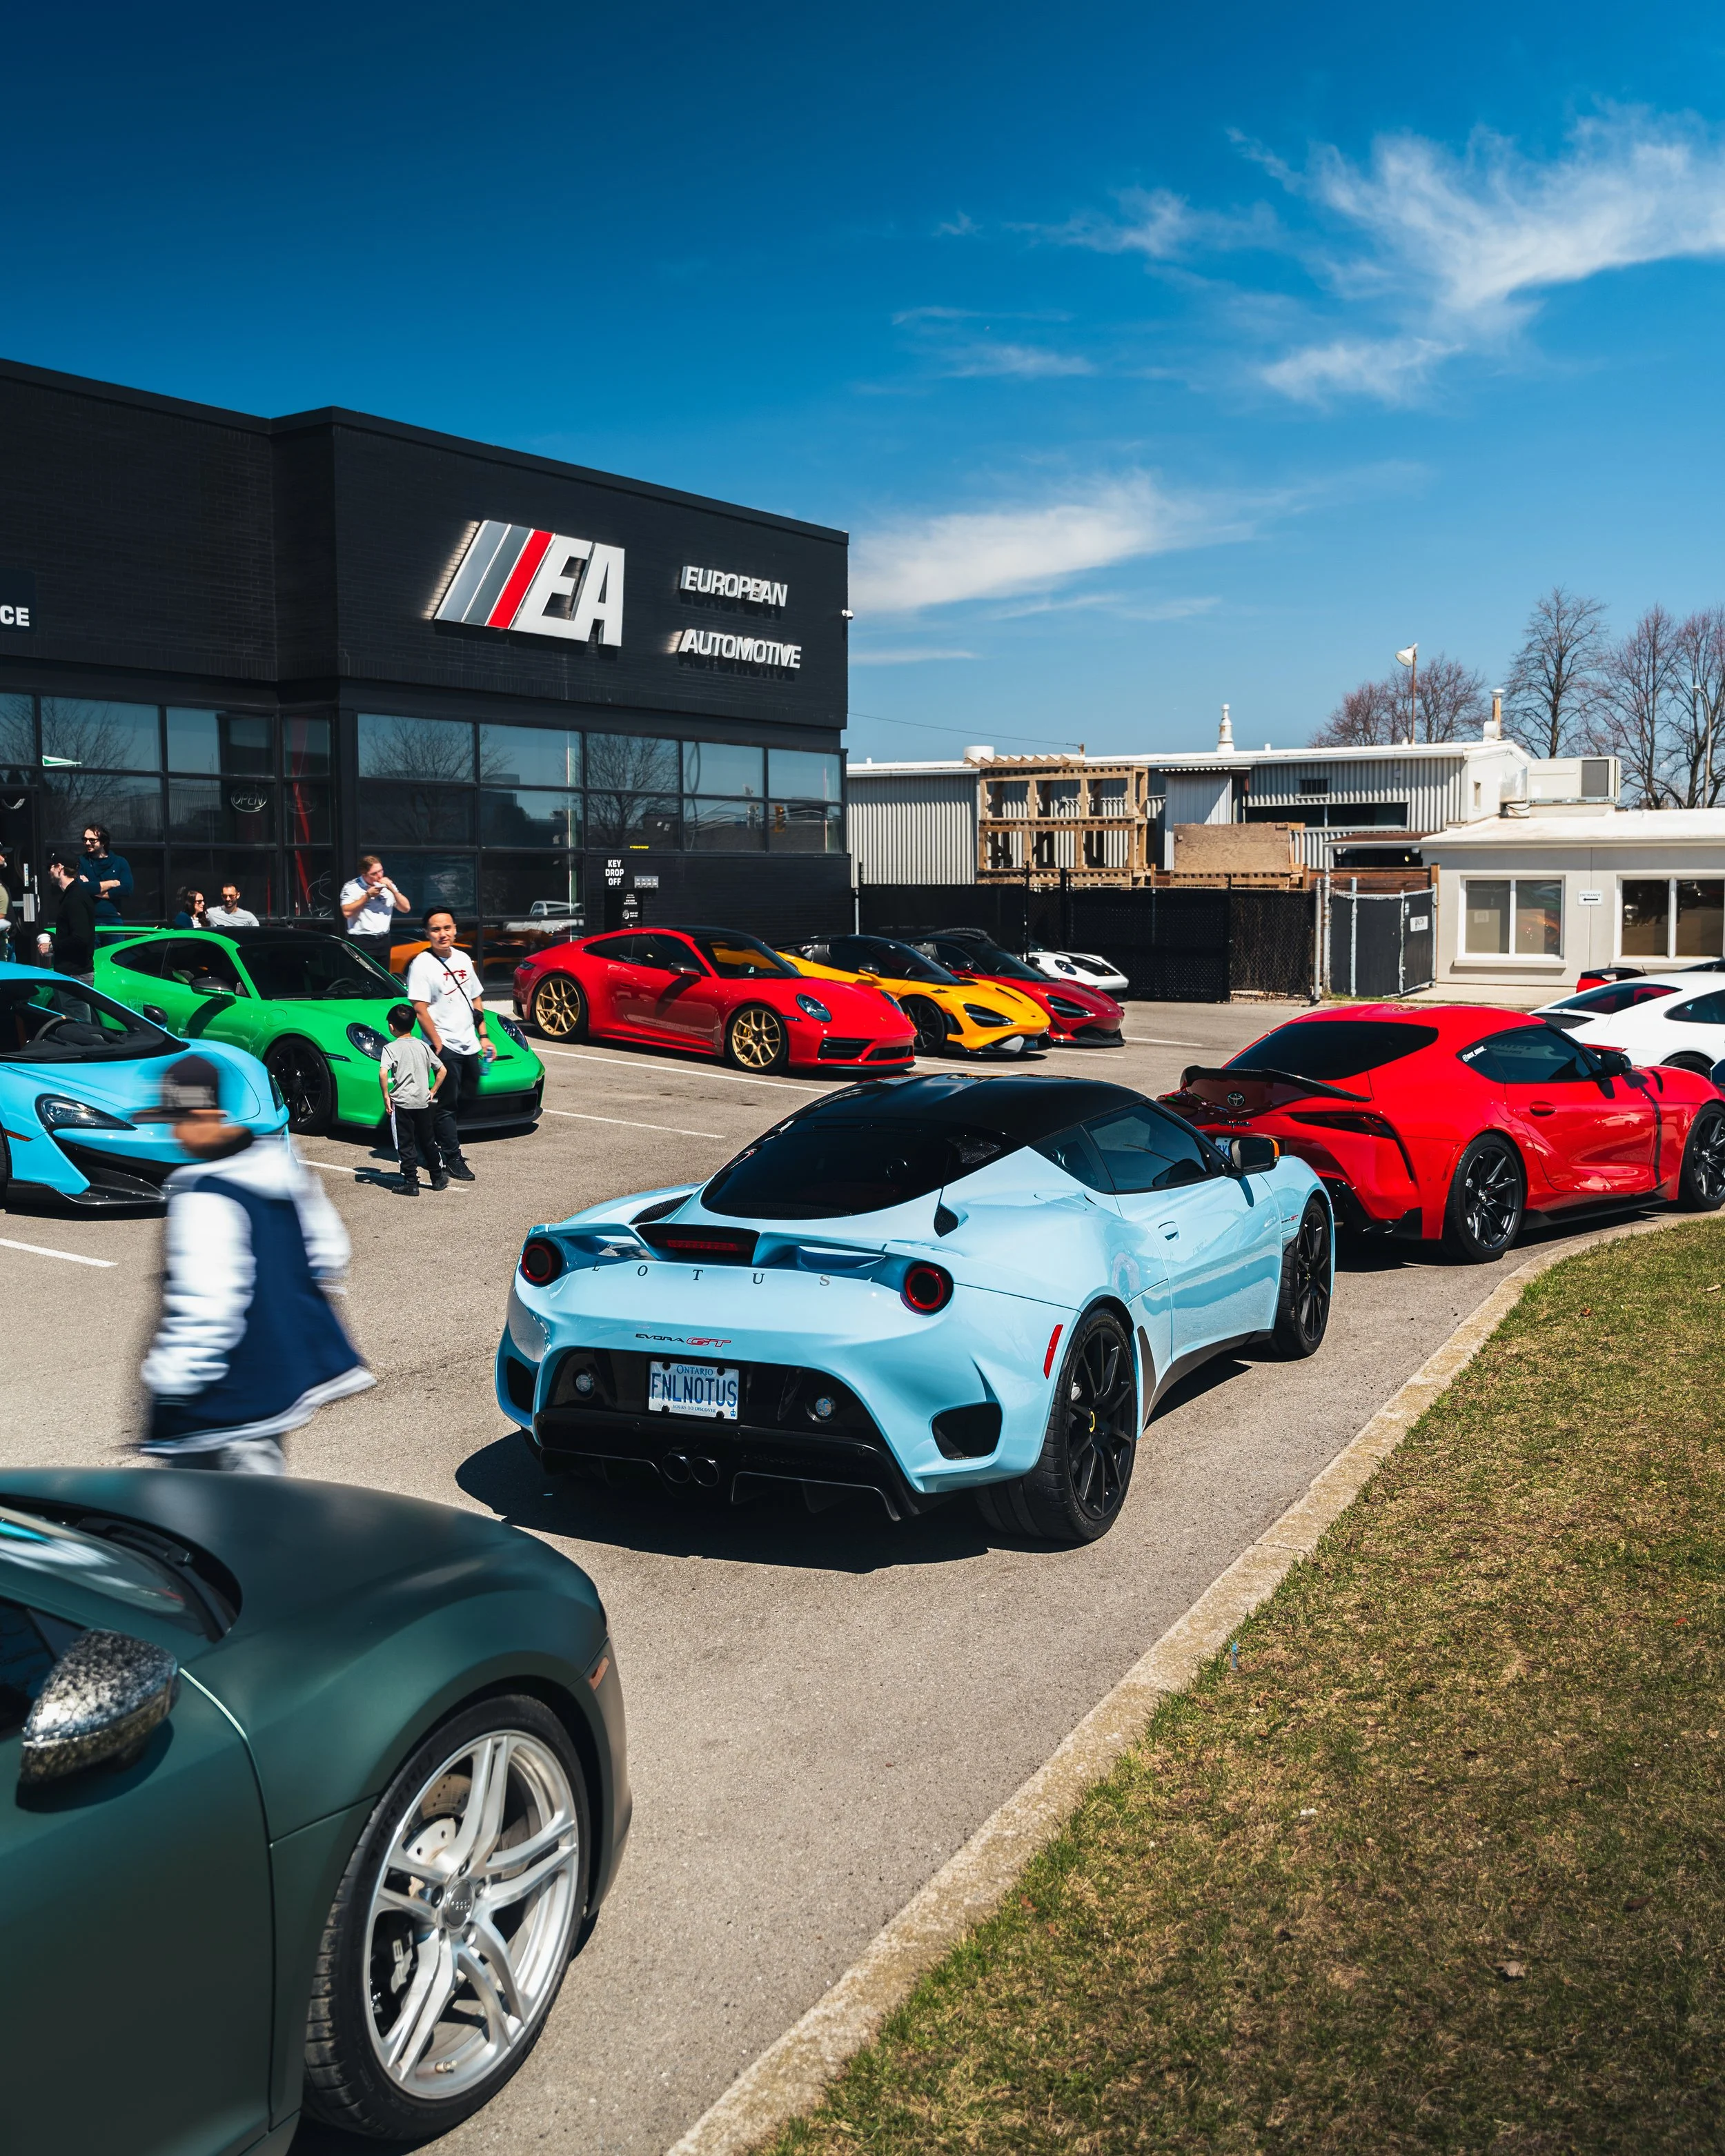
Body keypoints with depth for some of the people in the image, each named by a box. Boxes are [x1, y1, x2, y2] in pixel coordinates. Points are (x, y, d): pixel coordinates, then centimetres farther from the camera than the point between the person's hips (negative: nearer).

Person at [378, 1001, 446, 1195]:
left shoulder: (391, 1048, -8)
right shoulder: (423, 1046, 7)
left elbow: (383, 1073, -23)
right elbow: (442, 1071, 9)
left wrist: (386, 1096, -13)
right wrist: (432, 1091, 15)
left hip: (401, 1103, -5)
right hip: (423, 1102, 5)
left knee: (405, 1145, 1)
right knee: (428, 1142, 16)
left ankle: (411, 1183, 0)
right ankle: (438, 1179, 25)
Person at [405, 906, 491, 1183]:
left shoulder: (463, 959, 12)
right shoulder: (422, 965, -10)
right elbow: (420, 1011, -14)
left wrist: (483, 1037, 13)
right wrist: (438, 1045, -18)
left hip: (469, 1046, 7)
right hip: (445, 1047, -7)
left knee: (466, 1101, 13)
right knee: (447, 1106, -4)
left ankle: (440, 1144, 28)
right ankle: (452, 1160, 1)